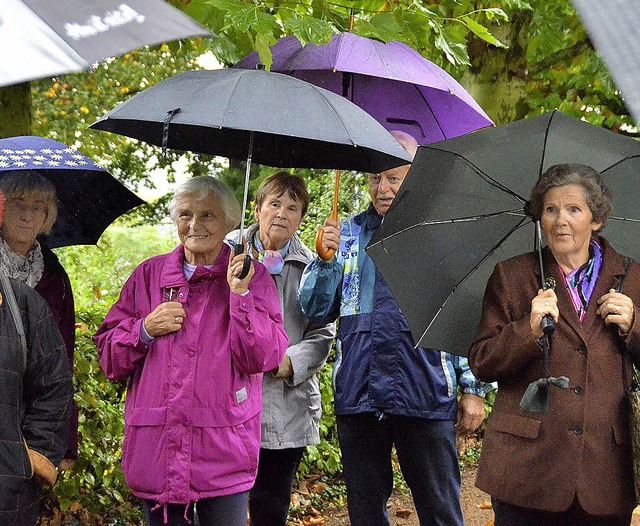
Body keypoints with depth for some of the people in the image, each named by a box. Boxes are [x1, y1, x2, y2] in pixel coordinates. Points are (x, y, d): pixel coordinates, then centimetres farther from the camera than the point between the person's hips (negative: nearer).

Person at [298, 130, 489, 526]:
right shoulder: (348, 235, 11)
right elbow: (317, 310, 7)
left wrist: (474, 389, -2)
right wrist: (327, 259, -10)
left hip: (425, 395, -3)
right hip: (357, 393, 3)